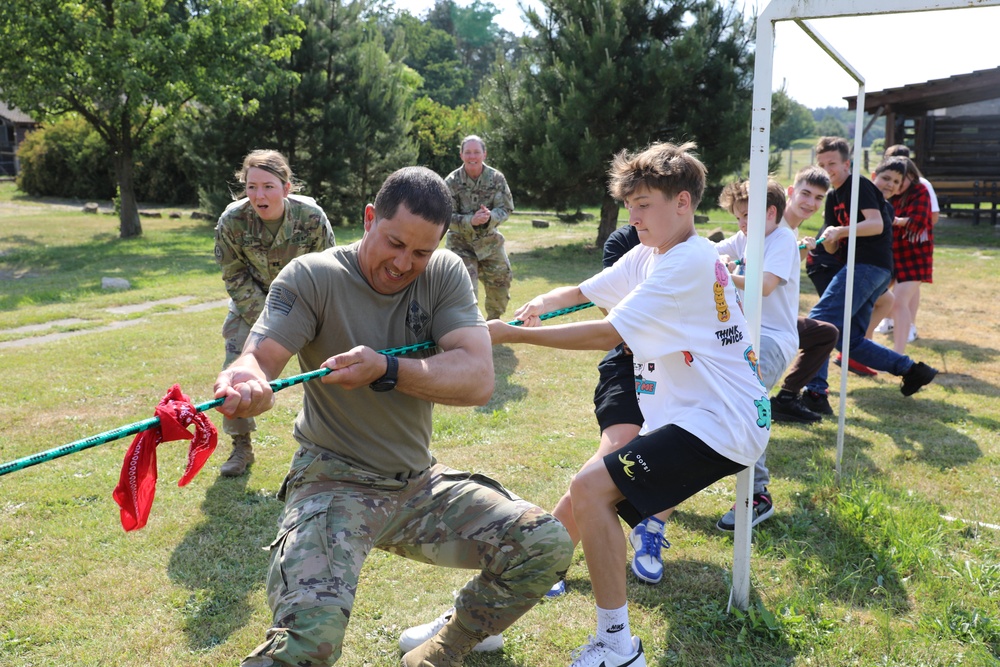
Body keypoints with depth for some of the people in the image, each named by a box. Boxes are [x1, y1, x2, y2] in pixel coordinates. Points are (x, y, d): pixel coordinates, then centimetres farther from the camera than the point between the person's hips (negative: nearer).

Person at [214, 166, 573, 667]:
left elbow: (478, 379, -15)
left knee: (547, 546, -3)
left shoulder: (444, 274, -2)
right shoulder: (312, 277, -10)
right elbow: (258, 357, -22)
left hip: (420, 482, 5)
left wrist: (386, 370, -31)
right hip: (334, 482, -4)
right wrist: (243, 382, -47)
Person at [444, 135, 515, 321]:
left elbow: (506, 209, -7)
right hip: (460, 242, -3)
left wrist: (490, 217, -30)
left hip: (490, 241, 3)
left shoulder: (496, 178, -8)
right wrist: (471, 221, -32)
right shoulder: (452, 182, -14)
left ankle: (493, 323, 40)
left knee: (500, 284, 15)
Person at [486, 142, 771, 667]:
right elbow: (584, 292, 12)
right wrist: (544, 302, -11)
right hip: (691, 411, 10)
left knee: (591, 489, -20)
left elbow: (609, 334, -25)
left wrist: (513, 334, -23)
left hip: (721, 424, -10)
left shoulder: (688, 262, -19)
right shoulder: (650, 254, 9)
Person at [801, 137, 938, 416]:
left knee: (818, 321, -19)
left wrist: (840, 230, -30)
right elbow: (832, 249, 15)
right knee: (850, 340, 11)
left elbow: (876, 224, -19)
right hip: (862, 267, 10)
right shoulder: (833, 198, 21)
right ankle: (912, 370, 19)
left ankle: (815, 393, -24)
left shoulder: (859, 186, -4)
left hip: (869, 265, -10)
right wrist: (827, 239, -7)